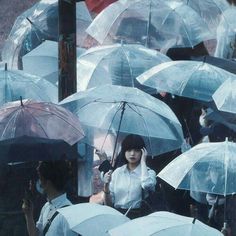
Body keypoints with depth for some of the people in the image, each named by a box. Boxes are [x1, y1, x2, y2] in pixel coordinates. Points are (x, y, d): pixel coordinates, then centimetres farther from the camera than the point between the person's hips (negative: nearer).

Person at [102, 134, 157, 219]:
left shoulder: (149, 172, 5)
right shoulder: (117, 172, 13)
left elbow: (147, 185, -22)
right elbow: (108, 204, 10)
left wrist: (143, 162, -7)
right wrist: (106, 185, -8)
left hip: (138, 216, -3)